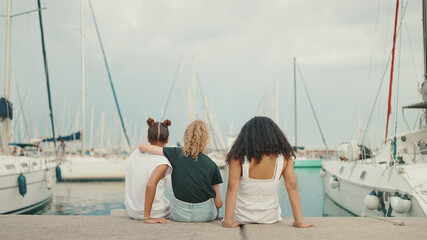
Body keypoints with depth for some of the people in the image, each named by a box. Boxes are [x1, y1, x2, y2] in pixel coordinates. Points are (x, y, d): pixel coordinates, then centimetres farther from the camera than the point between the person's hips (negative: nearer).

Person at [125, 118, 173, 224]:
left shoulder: (135, 154, -2)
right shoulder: (163, 161, -21)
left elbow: (126, 182, 9)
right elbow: (150, 185, -36)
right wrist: (147, 217, -28)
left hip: (131, 211, 5)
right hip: (153, 210, -5)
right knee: (172, 206, 28)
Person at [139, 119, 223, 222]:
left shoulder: (176, 154, -11)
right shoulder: (211, 165, -11)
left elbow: (142, 146, -7)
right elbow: (219, 204, -5)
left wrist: (142, 148, 18)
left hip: (180, 215, 1)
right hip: (206, 215, -1)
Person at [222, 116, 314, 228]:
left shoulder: (238, 157, -17)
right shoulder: (285, 157, -13)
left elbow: (232, 187, -21)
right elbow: (292, 186, -14)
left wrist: (228, 221, -20)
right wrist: (299, 221, -12)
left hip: (241, 218, -1)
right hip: (270, 217, 1)